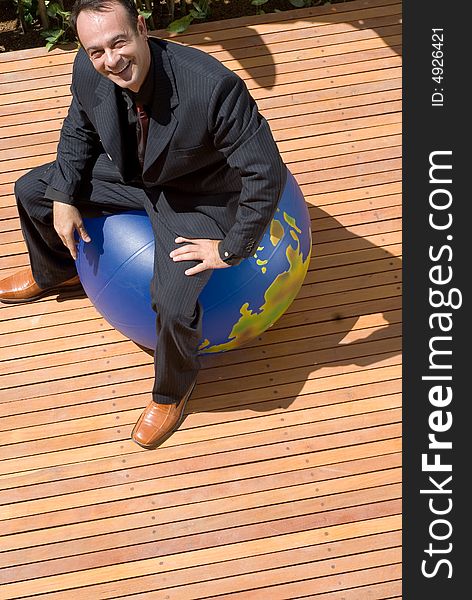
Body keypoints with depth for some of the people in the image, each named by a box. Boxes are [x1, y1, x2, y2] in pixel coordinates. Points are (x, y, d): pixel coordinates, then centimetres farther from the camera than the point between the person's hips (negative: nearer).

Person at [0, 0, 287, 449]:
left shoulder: (212, 86, -39)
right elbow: (79, 130, 4)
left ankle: (173, 389, 10)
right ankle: (54, 273, 45)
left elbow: (266, 174, -33)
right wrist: (64, 198, -3)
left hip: (195, 197, -6)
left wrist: (231, 250, -25)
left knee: (173, 306, -26)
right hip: (126, 173, 6)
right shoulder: (88, 71, -19)